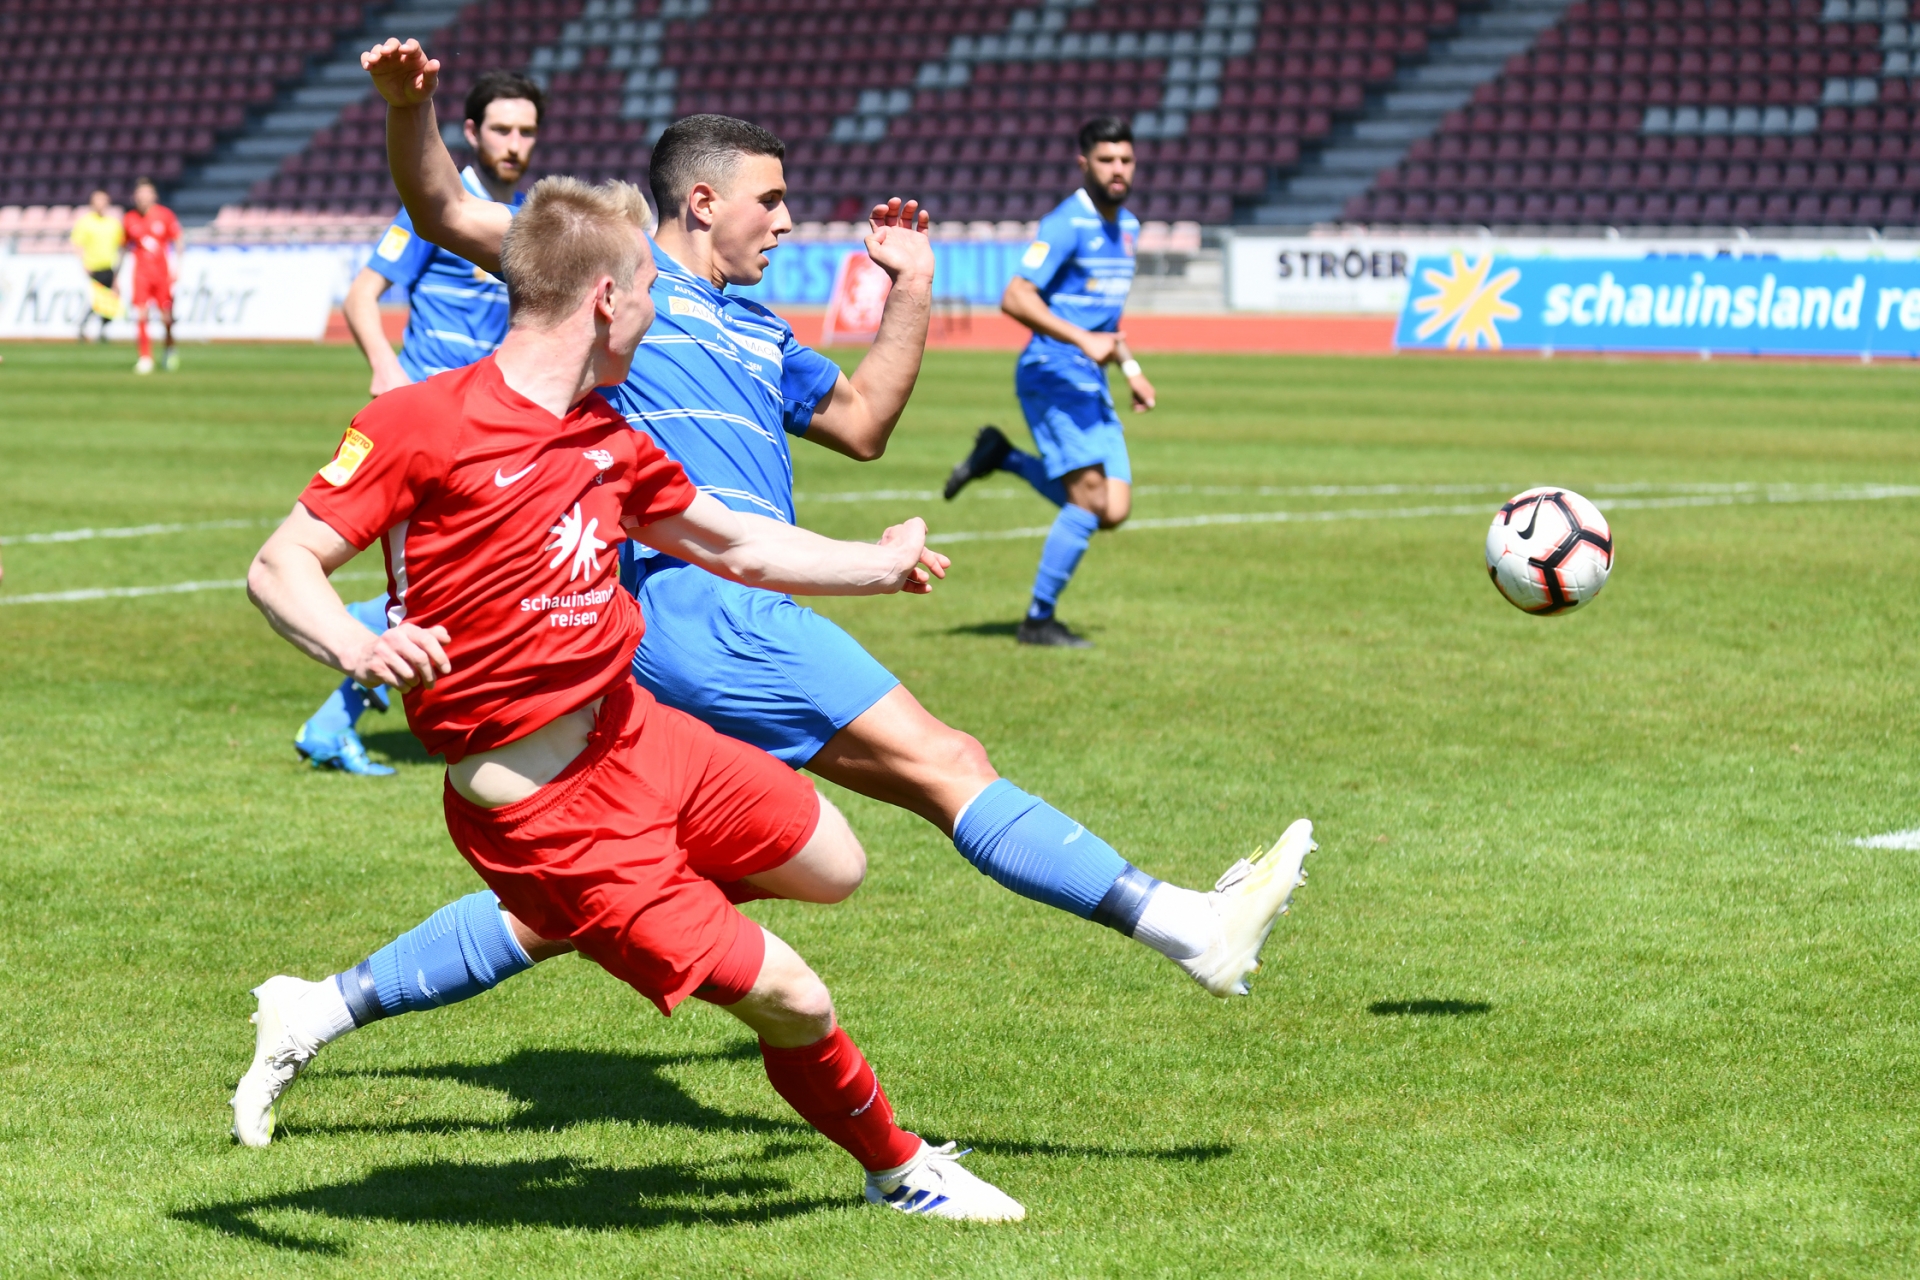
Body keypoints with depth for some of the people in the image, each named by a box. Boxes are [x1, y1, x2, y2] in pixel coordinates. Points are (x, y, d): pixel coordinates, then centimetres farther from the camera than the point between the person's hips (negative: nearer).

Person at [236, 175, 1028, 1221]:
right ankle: (901, 1171, 25)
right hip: (538, 810, -9)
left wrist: (882, 564, 38)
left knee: (831, 866, 19)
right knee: (790, 999, -6)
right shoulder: (422, 423, -15)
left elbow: (731, 545, 25)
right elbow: (280, 566, -17)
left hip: (634, 734, 9)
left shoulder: (610, 440, 8)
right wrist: (357, 647, -38)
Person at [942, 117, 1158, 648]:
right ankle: (1038, 620, -2)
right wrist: (1083, 340, -27)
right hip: (1052, 375, -8)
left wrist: (1130, 367, 23)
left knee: (1114, 511, 0)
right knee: (1089, 500, -15)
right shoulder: (1067, 224, -12)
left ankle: (1003, 457, 16)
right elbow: (1016, 298, -21)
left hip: (1092, 384, 8)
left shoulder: (1127, 226, 15)